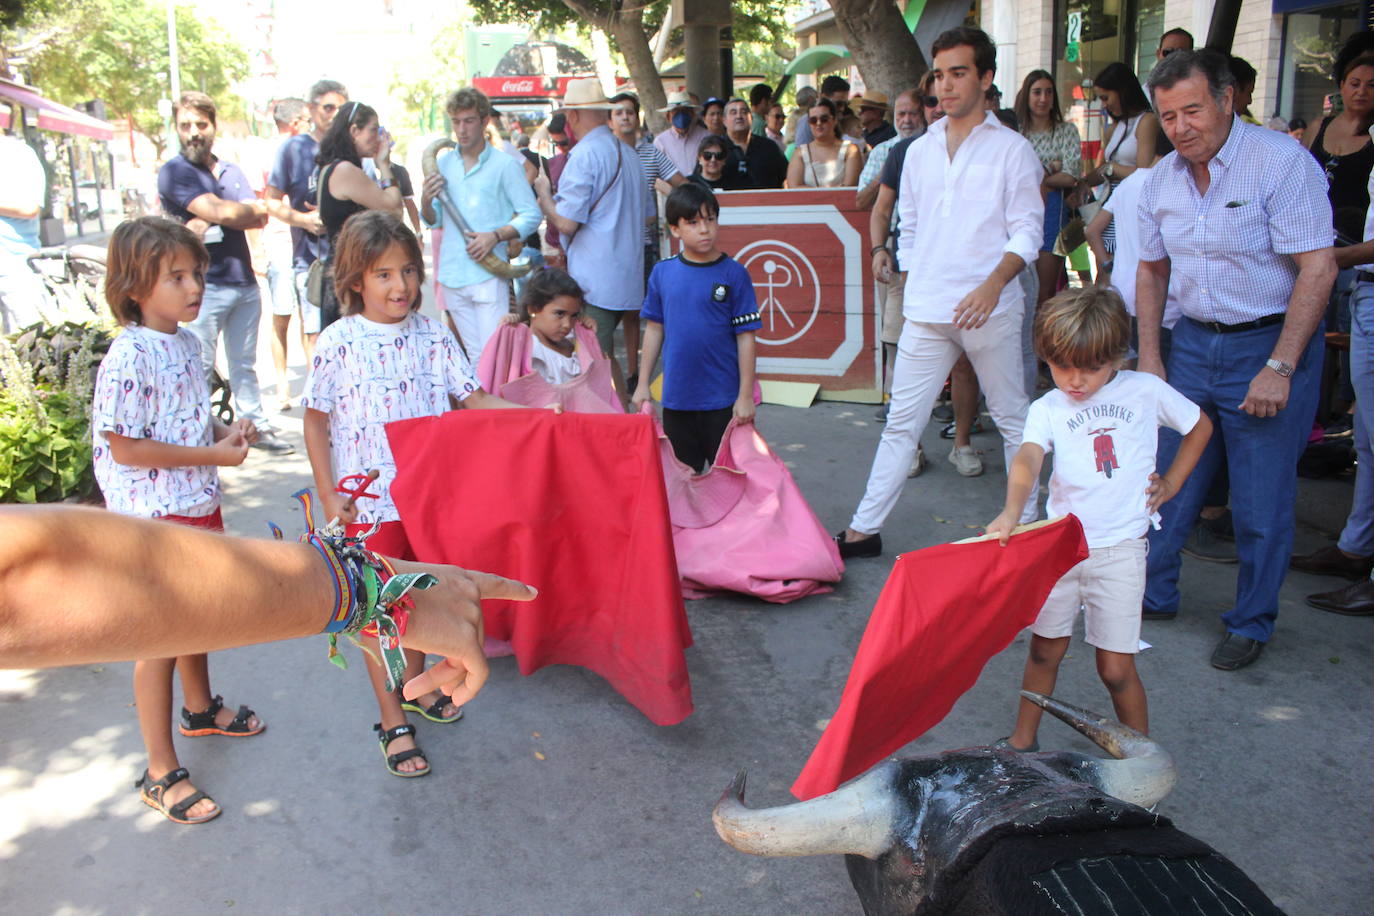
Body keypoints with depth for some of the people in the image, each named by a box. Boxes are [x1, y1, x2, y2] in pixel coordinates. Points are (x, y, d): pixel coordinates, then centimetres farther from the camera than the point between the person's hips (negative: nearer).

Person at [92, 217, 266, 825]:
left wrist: (227, 431, -2)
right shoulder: (129, 357, -23)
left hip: (198, 506, 8)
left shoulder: (187, 343, 4)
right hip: (153, 517, -8)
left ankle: (199, 709, 50)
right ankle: (161, 774, 14)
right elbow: (125, 448, -24)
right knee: (159, 642, 1)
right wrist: (214, 455, -21)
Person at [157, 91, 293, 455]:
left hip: (245, 282, 6)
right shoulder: (174, 172, -4)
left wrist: (211, 223, -13)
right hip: (204, 286, -6)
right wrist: (250, 209, 2)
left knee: (244, 364, 15)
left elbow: (261, 218, 1)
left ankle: (257, 427, 23)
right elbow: (220, 211, -17)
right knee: (199, 368, -4)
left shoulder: (232, 172, 16)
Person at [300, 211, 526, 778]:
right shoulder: (339, 343, -11)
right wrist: (329, 495, -8)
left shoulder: (432, 336, -1)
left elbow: (472, 399, 0)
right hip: (369, 500, -3)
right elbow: (316, 421, -4)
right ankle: (393, 723, 19)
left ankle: (414, 686, 42)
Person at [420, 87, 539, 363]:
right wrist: (425, 201, -7)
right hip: (452, 275, 5)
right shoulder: (442, 163, 12)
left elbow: (531, 215, -4)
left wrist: (496, 236, -17)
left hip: (489, 275, -4)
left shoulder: (505, 165, -2)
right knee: (474, 356, 10)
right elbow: (433, 221, 15)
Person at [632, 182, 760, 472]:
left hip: (723, 398, -3)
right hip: (676, 397, 3)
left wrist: (746, 395, -7)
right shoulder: (662, 273, 1)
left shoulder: (734, 274, -7)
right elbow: (654, 330, 9)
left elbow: (745, 337, -6)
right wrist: (643, 384, 9)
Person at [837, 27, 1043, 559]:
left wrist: (992, 285, -21)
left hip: (989, 311, -3)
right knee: (901, 423, 5)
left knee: (1013, 420, 7)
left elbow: (1027, 230, -5)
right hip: (925, 313, 4)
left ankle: (1027, 525, 20)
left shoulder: (1011, 150, 0)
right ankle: (864, 529, 10)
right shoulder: (919, 151, 14)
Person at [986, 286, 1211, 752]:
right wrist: (1012, 511, -41)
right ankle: (1023, 741, 28)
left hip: (1119, 548, -1)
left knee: (1116, 667, -1)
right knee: (1045, 649, 11)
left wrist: (1171, 483, 10)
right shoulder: (1047, 409, -2)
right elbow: (1027, 459, -22)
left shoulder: (1145, 391, 1)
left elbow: (1200, 426, 18)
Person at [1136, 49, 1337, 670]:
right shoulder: (1163, 179, 4)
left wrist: (1279, 368, -20)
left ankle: (1251, 624, 20)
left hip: (1270, 341, -5)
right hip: (1194, 341, 5)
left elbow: (1317, 268, -17)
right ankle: (1152, 595, 28)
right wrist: (1149, 360, 8)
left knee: (1261, 500, 2)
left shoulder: (1282, 163, -15)